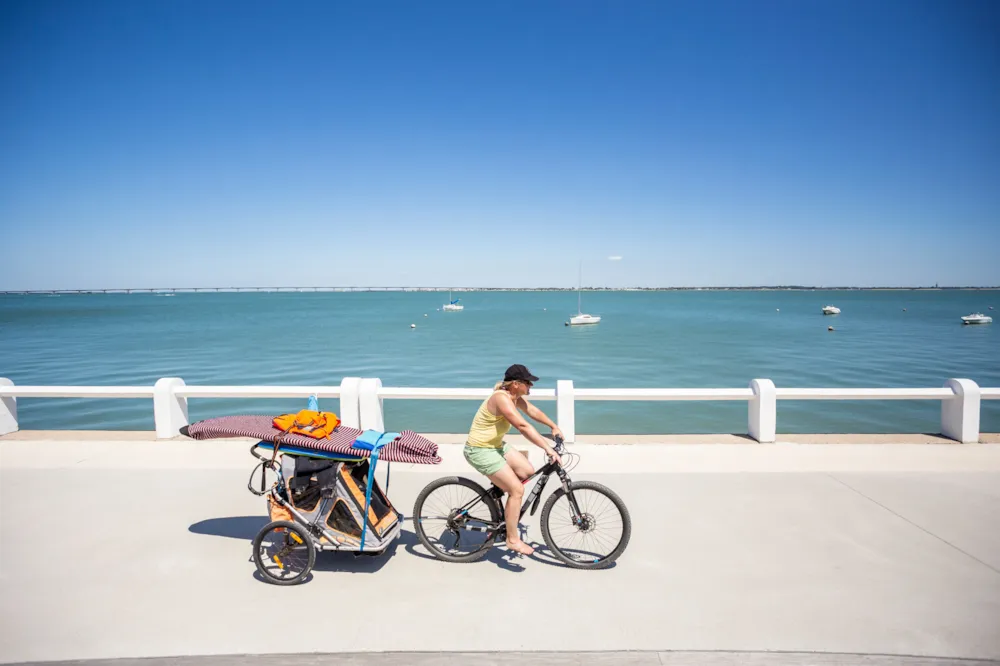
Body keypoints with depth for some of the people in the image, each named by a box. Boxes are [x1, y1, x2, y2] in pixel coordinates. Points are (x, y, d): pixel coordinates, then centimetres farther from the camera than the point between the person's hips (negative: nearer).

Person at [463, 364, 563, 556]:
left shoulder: (514, 396, 0)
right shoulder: (501, 399, -28)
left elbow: (534, 412, 13)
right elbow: (523, 426, -37)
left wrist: (554, 427, 13)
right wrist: (548, 449, -38)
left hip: (496, 445, 10)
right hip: (480, 451, -9)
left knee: (527, 471, 7)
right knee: (517, 490, -10)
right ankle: (513, 540, 3)